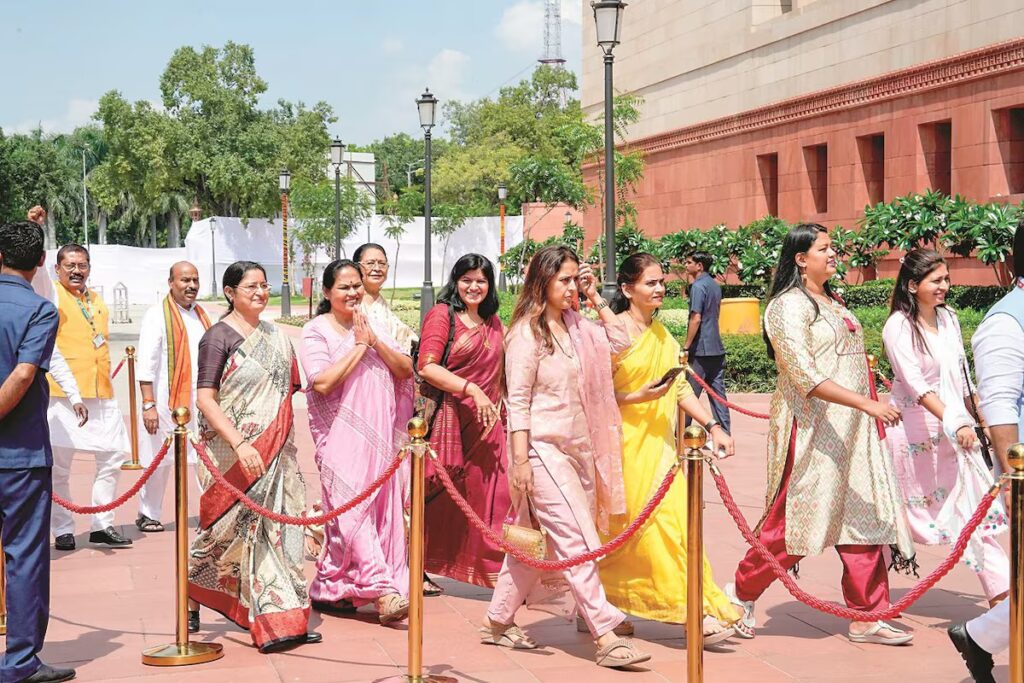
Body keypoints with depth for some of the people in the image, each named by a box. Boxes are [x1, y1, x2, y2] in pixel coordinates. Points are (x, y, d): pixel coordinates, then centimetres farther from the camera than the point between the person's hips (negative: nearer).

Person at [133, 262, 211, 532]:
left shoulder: (201, 315, 14)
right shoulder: (157, 315, -6)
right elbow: (146, 364, -10)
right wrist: (148, 404, -16)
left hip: (200, 401, 5)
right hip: (167, 401, -5)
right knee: (160, 461, 6)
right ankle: (148, 514, 20)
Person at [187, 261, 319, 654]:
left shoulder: (275, 336, 12)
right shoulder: (219, 337, -8)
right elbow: (204, 398, -14)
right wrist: (240, 445, -23)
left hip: (276, 454, 6)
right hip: (234, 455, -6)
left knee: (280, 527, 3)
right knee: (229, 529, 2)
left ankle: (284, 620, 6)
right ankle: (191, 599, 24)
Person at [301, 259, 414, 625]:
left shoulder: (373, 327, 16)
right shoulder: (316, 331, -1)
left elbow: (406, 369, 7)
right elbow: (322, 382, -15)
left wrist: (376, 342, -7)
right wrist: (359, 346, -11)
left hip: (379, 435, 6)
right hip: (341, 434, -6)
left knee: (382, 509, 4)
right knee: (353, 509, -14)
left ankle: (330, 589, 16)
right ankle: (383, 591, -19)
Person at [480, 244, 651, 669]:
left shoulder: (575, 326, 11)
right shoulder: (527, 332, -10)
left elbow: (619, 342, 17)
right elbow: (518, 400, -12)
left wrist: (595, 298, 10)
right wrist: (520, 459, -16)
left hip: (575, 448, 8)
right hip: (543, 449, -8)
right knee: (578, 541, -10)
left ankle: (498, 621, 25)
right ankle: (606, 637, -9)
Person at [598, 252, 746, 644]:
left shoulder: (663, 336, 14)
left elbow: (681, 389, 12)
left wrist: (712, 426, 3)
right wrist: (638, 397, -22)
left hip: (658, 443, 7)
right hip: (625, 442, -7)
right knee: (653, 523, -8)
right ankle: (690, 611, -6)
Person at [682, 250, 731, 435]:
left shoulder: (698, 286, -12)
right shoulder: (715, 285, 15)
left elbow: (696, 319, -18)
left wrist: (686, 347, -15)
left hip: (700, 350, -8)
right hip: (717, 348, 8)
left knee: (689, 394, 0)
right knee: (718, 392, 7)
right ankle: (724, 435, 5)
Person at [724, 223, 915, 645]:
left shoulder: (830, 302, 17)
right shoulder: (790, 305, -12)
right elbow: (805, 376, -22)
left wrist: (869, 413, 20)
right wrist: (866, 403, -27)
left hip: (848, 429, 9)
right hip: (811, 428, -9)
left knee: (863, 517, 5)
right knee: (794, 520, -3)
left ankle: (866, 618, 10)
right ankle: (741, 593, 16)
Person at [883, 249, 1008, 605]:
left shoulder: (948, 319, 7)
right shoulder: (898, 327, -13)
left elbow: (962, 376, 15)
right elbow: (914, 384, -23)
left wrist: (971, 418, 15)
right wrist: (954, 422, -31)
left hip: (953, 428, 6)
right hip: (914, 427, -5)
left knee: (974, 505, -2)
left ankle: (1002, 593, -3)